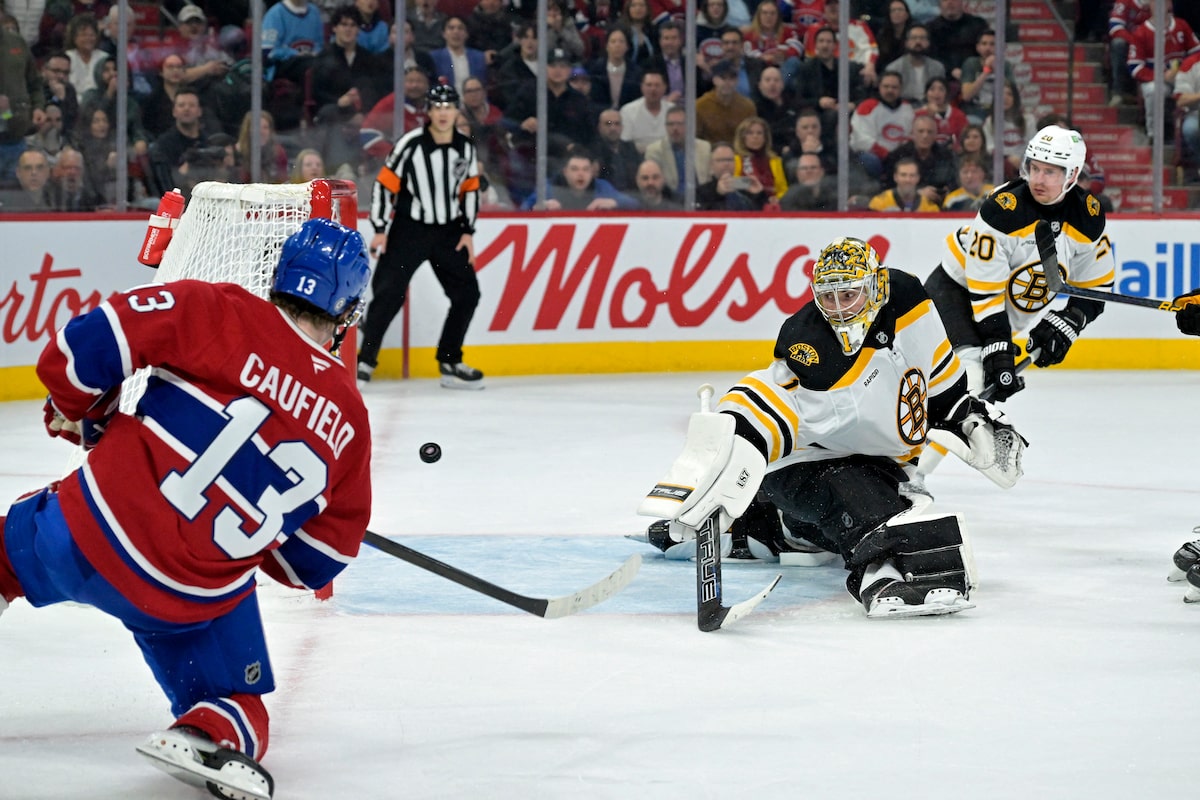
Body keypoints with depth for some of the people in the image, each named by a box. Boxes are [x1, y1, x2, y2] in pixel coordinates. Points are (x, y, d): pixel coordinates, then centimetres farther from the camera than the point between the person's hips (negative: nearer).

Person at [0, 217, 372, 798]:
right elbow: (317, 560, 11)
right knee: (238, 707, 17)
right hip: (197, 602, 0)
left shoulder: (221, 314, -6)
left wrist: (81, 415, 8)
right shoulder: (348, 417, 4)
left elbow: (88, 343, -11)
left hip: (91, 534, 0)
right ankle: (212, 738, -14)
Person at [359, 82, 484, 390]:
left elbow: (470, 189, 12)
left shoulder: (465, 148, 2)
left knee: (467, 293, 4)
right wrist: (380, 229, -12)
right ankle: (365, 360, -4)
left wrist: (468, 232, 7)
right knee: (388, 293, -11)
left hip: (448, 232, 5)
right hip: (409, 229, -5)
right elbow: (385, 184, -10)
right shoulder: (410, 144, -13)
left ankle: (450, 363, 15)